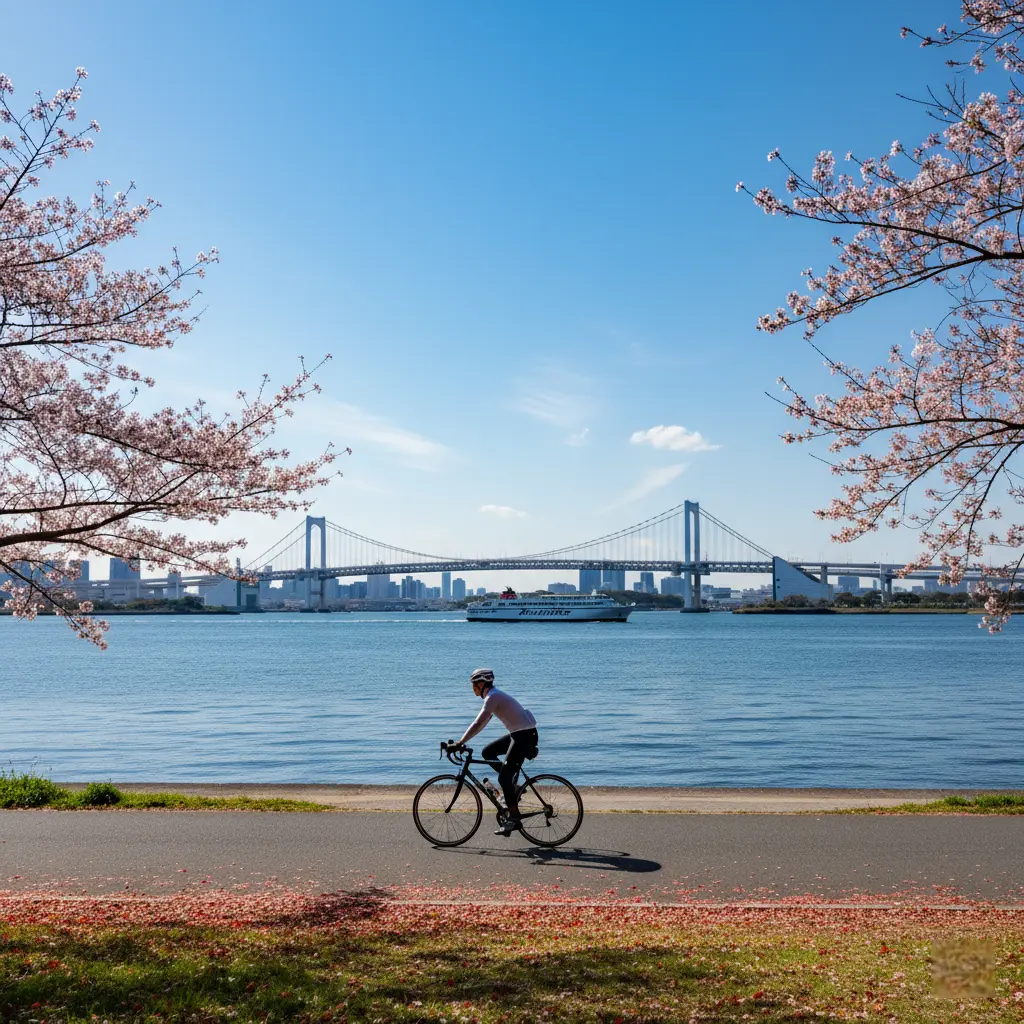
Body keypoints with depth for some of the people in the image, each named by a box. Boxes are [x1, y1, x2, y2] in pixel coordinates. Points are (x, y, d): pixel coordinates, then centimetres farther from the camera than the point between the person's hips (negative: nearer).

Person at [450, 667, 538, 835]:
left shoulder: (493, 697, -14)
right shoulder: (494, 695, 16)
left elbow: (478, 723, -22)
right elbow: (481, 723, 19)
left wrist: (460, 743, -22)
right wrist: (463, 741, 15)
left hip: (525, 735, -10)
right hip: (518, 733, 10)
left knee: (504, 777, -11)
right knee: (488, 752, 13)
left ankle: (514, 820, -11)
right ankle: (512, 789, 14)